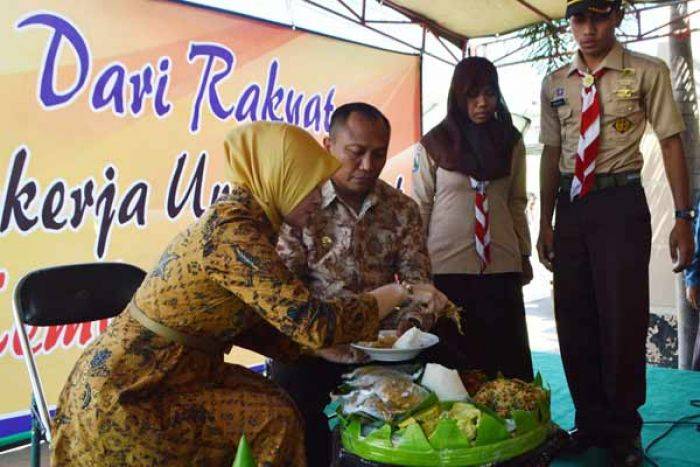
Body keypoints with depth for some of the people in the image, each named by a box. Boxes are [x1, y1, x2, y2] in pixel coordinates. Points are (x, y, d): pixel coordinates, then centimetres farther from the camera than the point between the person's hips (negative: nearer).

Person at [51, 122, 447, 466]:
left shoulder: (240, 219, 4)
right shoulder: (232, 233, -25)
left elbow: (244, 322, 8)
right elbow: (314, 322, -28)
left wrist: (331, 344, 3)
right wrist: (400, 292, -17)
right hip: (119, 397, -8)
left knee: (278, 408, 1)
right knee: (274, 419, -10)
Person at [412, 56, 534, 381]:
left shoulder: (511, 142, 10)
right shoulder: (433, 145, 3)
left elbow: (517, 203, 14)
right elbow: (420, 206, 5)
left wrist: (524, 254, 12)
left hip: (501, 265, 2)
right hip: (447, 266, -2)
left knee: (510, 355, 4)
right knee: (455, 360, 3)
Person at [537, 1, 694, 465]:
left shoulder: (648, 72, -1)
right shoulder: (555, 83, 10)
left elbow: (672, 143, -2)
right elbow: (552, 154, 11)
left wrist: (683, 218, -9)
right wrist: (547, 223, 8)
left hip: (621, 203, -4)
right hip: (570, 204, 4)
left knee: (623, 319, -1)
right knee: (574, 321, 10)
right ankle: (591, 422, 28)